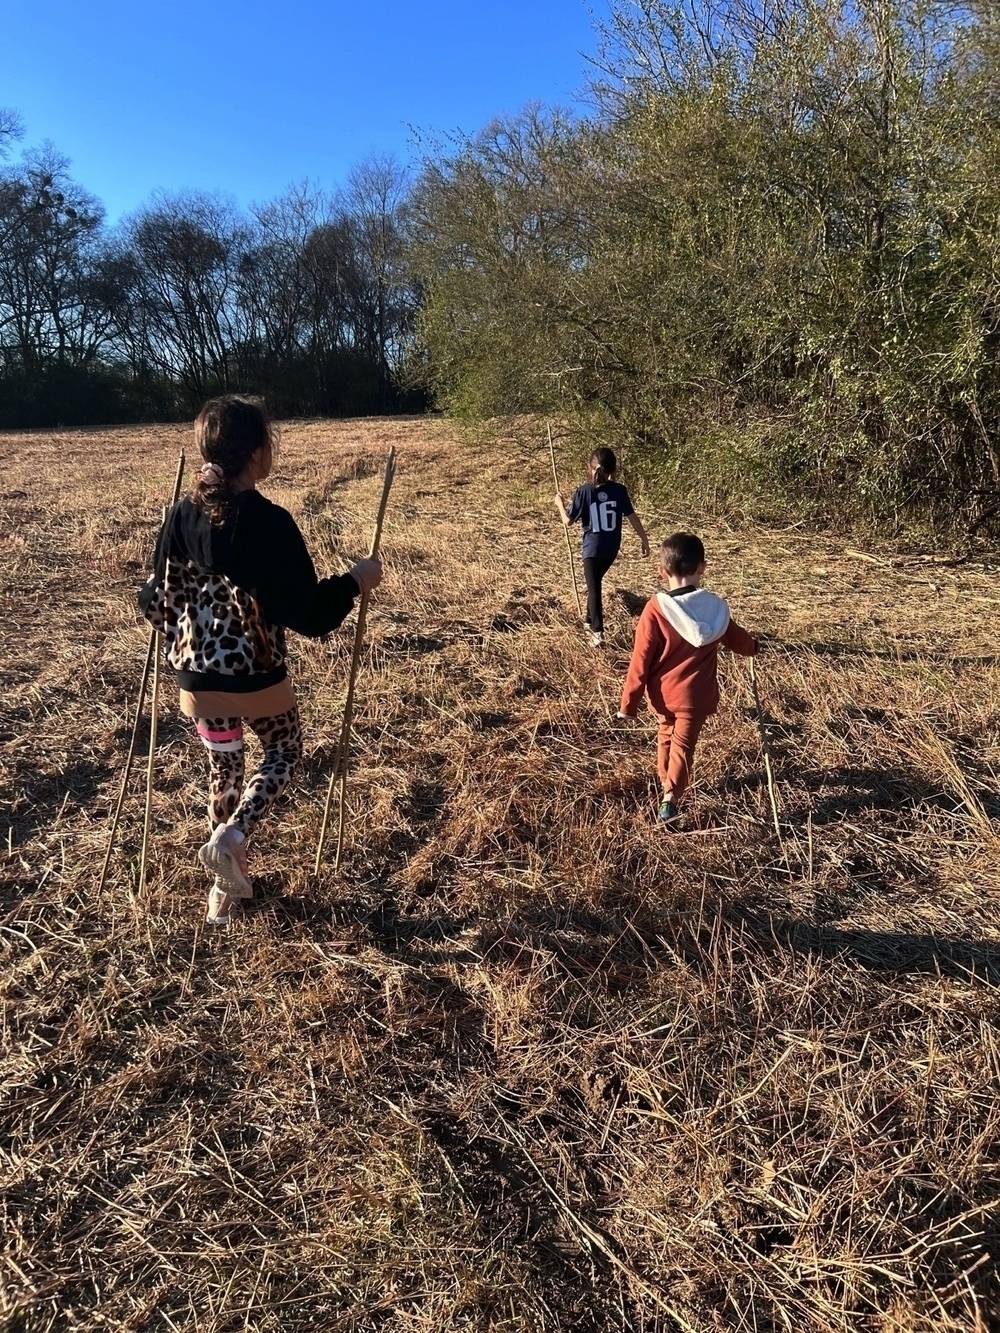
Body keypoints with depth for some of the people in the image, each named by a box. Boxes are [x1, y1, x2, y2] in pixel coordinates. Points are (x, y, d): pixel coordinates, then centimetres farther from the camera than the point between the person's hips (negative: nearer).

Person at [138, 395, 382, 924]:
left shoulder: (181, 516, -4)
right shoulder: (270, 522, -20)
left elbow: (156, 603, 4)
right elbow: (307, 614, -20)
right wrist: (355, 581, -6)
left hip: (198, 679, 5)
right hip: (258, 679, -4)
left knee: (222, 768, 23)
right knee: (283, 753, 23)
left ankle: (227, 882, 34)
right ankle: (232, 835, 1)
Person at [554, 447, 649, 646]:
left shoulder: (584, 491, -12)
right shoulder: (619, 490, -6)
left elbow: (568, 521, -6)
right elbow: (632, 516, -3)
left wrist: (560, 503, 13)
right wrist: (644, 539, 8)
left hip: (592, 548, -3)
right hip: (611, 548, 3)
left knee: (594, 588, 0)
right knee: (596, 582, 25)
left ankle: (597, 632, -11)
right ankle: (591, 619, 41)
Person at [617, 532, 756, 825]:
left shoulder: (655, 608, -15)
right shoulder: (715, 607, -6)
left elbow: (641, 659, -14)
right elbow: (737, 639, 12)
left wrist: (629, 701, -7)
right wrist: (753, 646, 36)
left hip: (662, 693, 0)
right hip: (695, 694, 0)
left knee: (665, 736, 23)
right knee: (683, 744, 7)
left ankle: (667, 783, 39)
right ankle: (671, 795, -10)